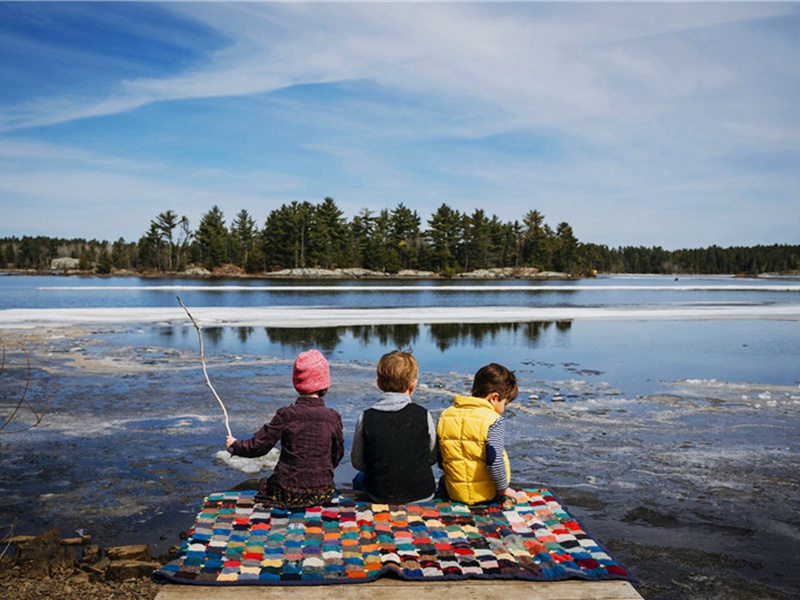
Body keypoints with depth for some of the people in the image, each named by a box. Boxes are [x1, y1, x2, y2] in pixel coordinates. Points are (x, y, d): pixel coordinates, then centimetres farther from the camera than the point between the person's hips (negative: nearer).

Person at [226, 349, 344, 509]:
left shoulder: (286, 415, -11)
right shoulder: (333, 417, -6)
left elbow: (259, 446, -4)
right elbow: (338, 453, 6)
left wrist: (234, 445, 16)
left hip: (288, 494, -3)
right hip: (322, 493, 3)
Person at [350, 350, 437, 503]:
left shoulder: (366, 418, -11)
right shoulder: (423, 416, -12)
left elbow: (357, 462, -1)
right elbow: (432, 457, 1)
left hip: (379, 496, 0)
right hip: (422, 495, 0)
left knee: (360, 478, 34)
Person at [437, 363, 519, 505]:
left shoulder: (445, 415, 1)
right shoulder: (494, 420, -16)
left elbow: (439, 458, 6)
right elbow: (494, 460, -22)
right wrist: (503, 488, -7)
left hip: (454, 493, 3)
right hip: (486, 495, -3)